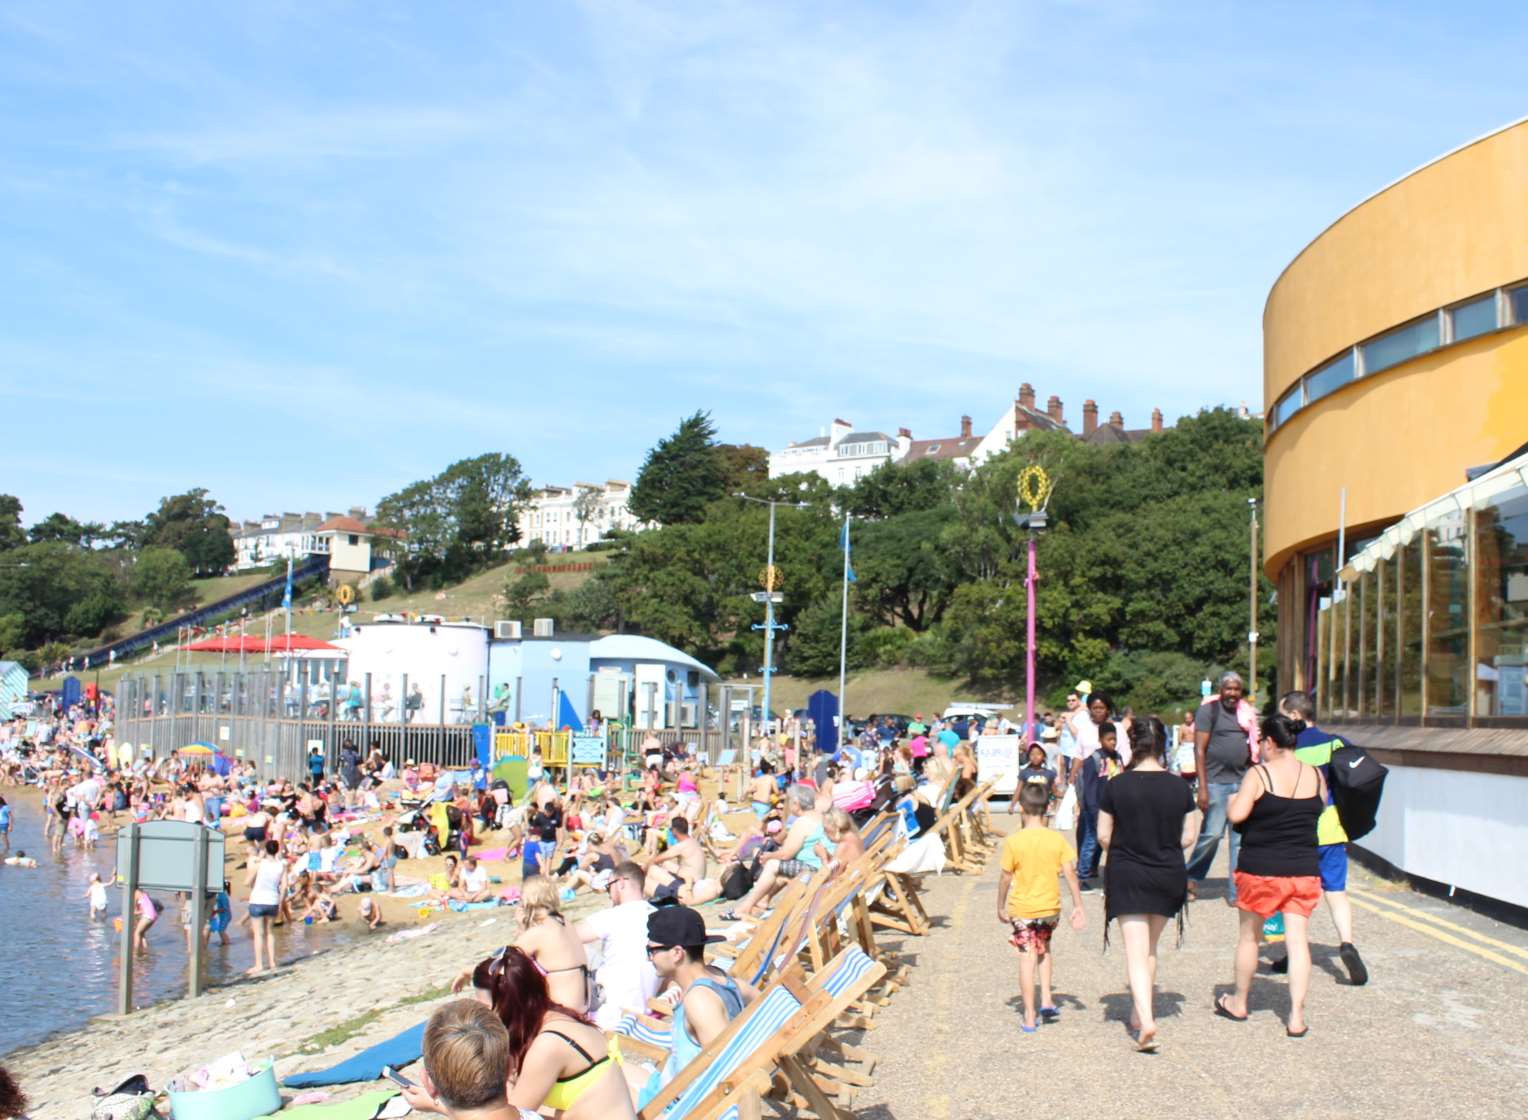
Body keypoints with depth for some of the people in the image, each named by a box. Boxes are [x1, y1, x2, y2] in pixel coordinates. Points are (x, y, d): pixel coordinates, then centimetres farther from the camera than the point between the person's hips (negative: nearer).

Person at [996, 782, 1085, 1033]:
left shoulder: (1013, 842, -11)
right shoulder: (1057, 839, -4)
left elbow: (1005, 878, -5)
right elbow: (1070, 874, -4)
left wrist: (1001, 906, 8)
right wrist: (1078, 906, 3)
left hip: (1022, 909, -3)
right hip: (1050, 907, 3)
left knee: (1027, 958, 2)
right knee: (1044, 949, 26)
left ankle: (1030, 1016, 2)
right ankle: (1046, 1000, 18)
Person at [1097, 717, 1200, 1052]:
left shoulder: (1116, 786, -10)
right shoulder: (1179, 787, -4)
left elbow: (1103, 835, -5)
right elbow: (1189, 837, 1)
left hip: (1126, 876, -3)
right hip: (1169, 876, 3)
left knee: (1136, 952, -4)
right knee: (1150, 948, 20)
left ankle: (1145, 1022, -19)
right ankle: (1139, 1013, 29)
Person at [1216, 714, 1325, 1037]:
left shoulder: (1259, 774, -13)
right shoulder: (1316, 776, 2)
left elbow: (1236, 815, -19)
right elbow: (1320, 811, 15)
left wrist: (1232, 801, 2)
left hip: (1261, 869, -3)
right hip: (1304, 870, 3)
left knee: (1249, 935, 14)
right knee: (1298, 940, 4)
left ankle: (1239, 1003, 29)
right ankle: (1296, 1016, -1)